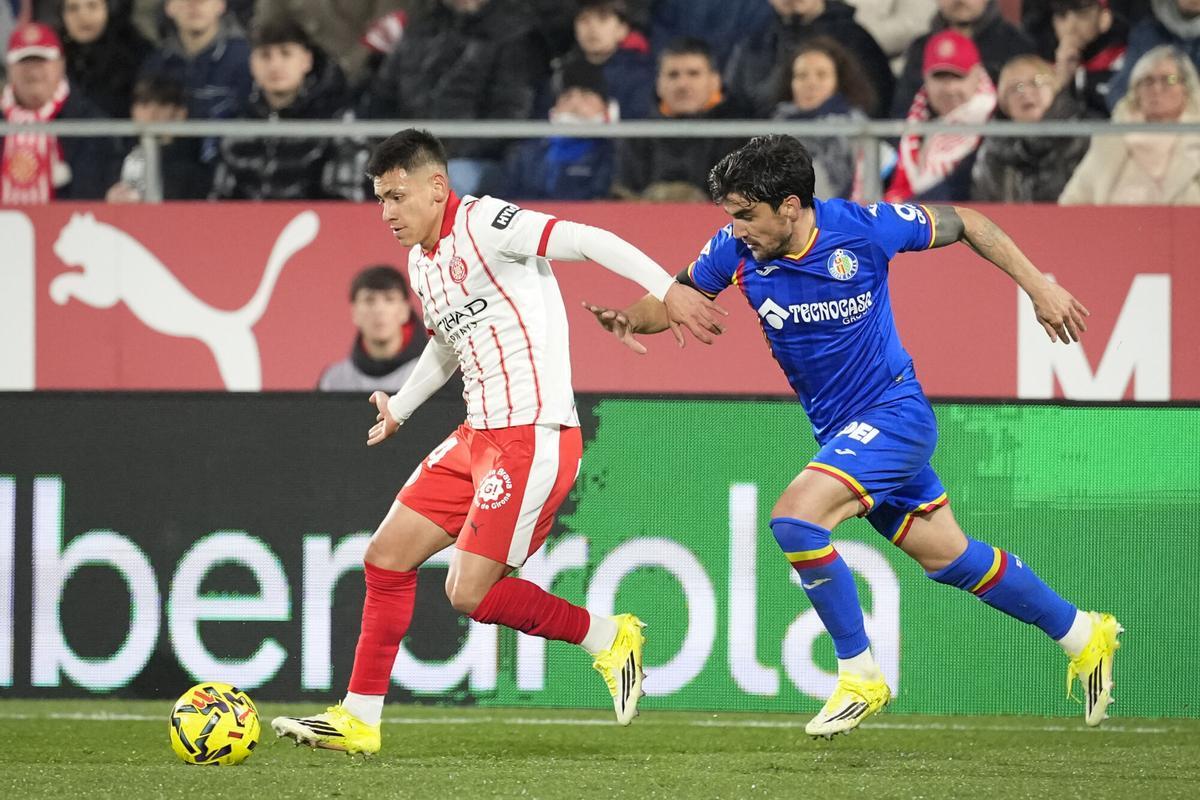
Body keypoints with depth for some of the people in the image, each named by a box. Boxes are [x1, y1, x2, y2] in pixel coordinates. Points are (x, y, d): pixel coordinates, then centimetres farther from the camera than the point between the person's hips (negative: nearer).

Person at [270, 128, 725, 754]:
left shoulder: (482, 224, -13)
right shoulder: (421, 262, 16)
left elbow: (586, 241, -22)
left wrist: (666, 291, -31)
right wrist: (400, 406, 30)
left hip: (532, 437, -10)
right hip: (478, 436, 10)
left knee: (470, 594, -11)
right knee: (386, 556, 7)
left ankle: (607, 638, 9)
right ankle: (358, 720, 13)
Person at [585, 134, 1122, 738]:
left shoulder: (863, 228, -21)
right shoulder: (736, 251, -10)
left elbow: (962, 223, -6)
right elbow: (674, 298, 4)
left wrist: (1038, 287, -4)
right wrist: (629, 318, -19)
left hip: (893, 411, -6)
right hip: (839, 432, 6)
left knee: (795, 518, -25)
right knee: (948, 557, 14)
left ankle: (860, 675, -10)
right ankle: (1081, 635, 33)